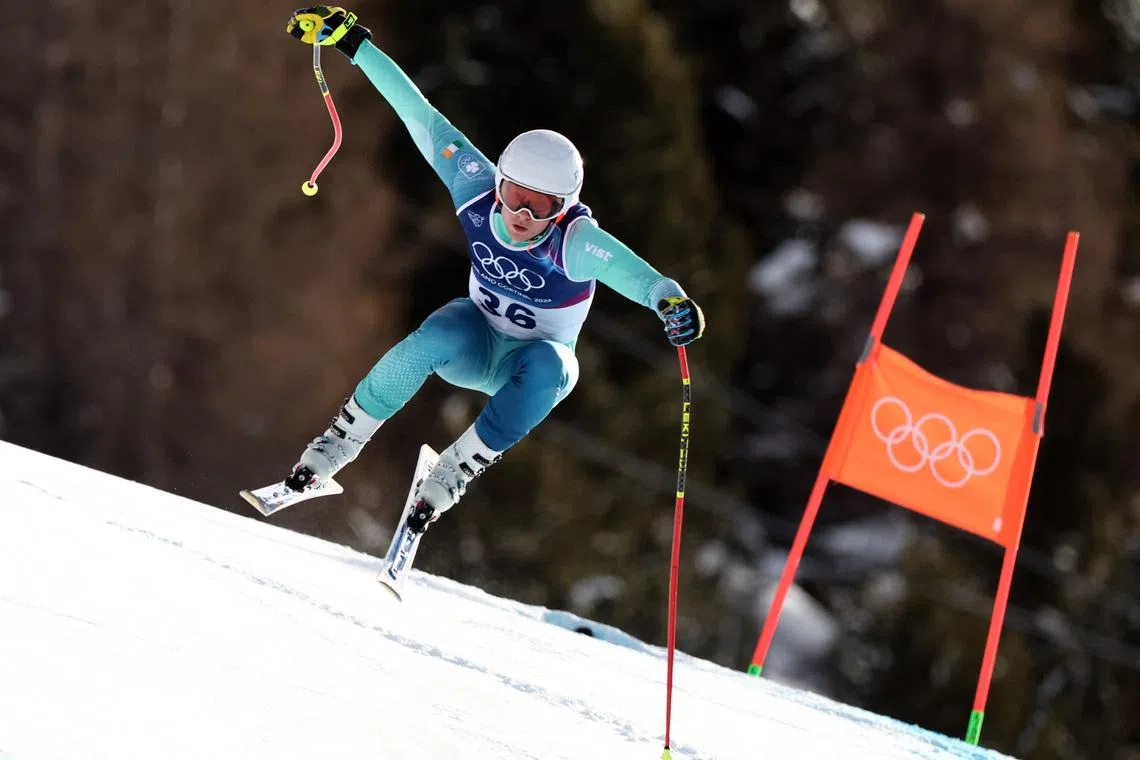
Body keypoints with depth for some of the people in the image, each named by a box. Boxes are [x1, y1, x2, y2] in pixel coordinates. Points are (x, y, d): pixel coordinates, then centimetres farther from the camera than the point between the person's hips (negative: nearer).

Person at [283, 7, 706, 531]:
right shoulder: (477, 193, -22)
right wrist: (350, 40, -18)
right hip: (476, 337, 2)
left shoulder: (575, 242, -31)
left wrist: (670, 299, -73)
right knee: (433, 340, -33)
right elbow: (422, 118, -19)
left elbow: (630, 270, -50)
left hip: (538, 359, -2)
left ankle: (451, 475, -26)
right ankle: (336, 446, -18)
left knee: (548, 369, -37)